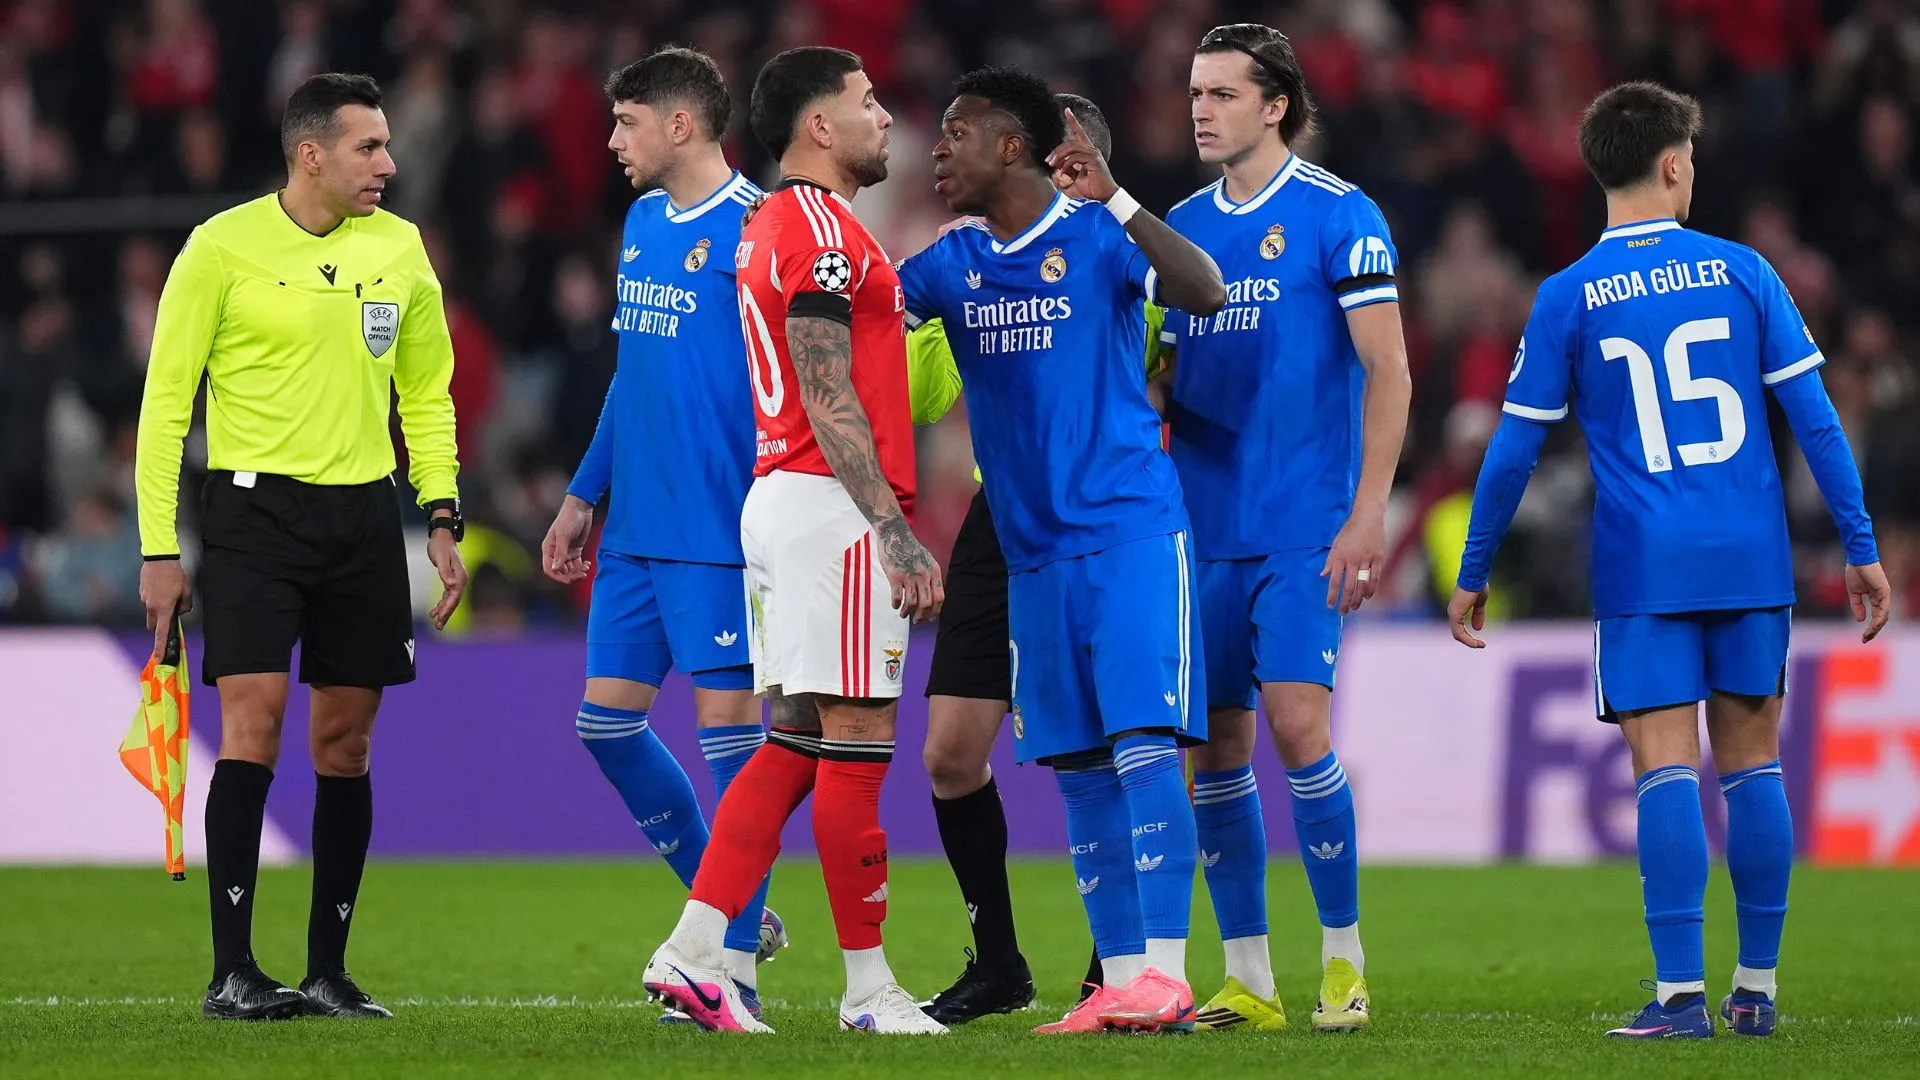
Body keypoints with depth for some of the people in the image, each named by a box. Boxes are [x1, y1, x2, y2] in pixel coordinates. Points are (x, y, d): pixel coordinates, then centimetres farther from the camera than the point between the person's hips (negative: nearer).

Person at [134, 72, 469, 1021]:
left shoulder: (398, 249, 8)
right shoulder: (223, 248, -5)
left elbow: (426, 396, 17)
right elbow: (165, 400, -2)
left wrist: (442, 517, 7)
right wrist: (159, 549, -5)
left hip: (363, 516, 4)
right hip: (253, 507, -4)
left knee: (345, 741, 5)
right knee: (254, 720, -13)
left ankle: (327, 971, 12)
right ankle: (232, 971, -12)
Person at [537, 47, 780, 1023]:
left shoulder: (755, 230, -12)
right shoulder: (643, 223, 14)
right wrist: (585, 493, 22)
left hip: (719, 531, -9)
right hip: (636, 530, 9)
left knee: (728, 720, -5)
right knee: (607, 720, 8)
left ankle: (735, 963, 2)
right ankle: (729, 909, 22)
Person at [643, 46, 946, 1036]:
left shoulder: (769, 228, 19)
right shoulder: (821, 230, -12)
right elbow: (829, 402, -18)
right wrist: (896, 531, -21)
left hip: (779, 503, 10)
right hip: (834, 508, -10)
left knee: (794, 742, 10)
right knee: (856, 743, -5)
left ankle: (693, 953, 4)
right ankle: (869, 988, -2)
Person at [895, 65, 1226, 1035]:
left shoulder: (1095, 236, -6)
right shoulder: (954, 263, 11)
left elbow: (1205, 295, -20)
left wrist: (1112, 199, -28)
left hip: (1130, 532, -6)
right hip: (1034, 554, 6)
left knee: (1144, 745, -15)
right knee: (1077, 766, 5)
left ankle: (1165, 971, -16)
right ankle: (1119, 979, 9)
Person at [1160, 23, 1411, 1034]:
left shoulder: (1339, 216, -4)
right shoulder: (1182, 225, 12)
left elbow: (1387, 370, -7)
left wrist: (1367, 513, -13)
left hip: (1303, 525, -5)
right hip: (1202, 525, 5)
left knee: (1297, 723, -13)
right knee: (1213, 743, 2)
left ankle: (1344, 959, 1)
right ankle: (1246, 979, 9)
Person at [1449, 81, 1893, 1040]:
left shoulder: (1568, 298, -1)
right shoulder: (1741, 272, 2)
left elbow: (1514, 450, 1)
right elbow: (1814, 419, 1)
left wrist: (1471, 574, 11)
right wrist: (1862, 548, 7)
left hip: (1643, 573, -2)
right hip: (1751, 564, 2)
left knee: (1666, 767, -4)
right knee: (1752, 762, 10)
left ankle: (1680, 992, -12)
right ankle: (1756, 988, 13)